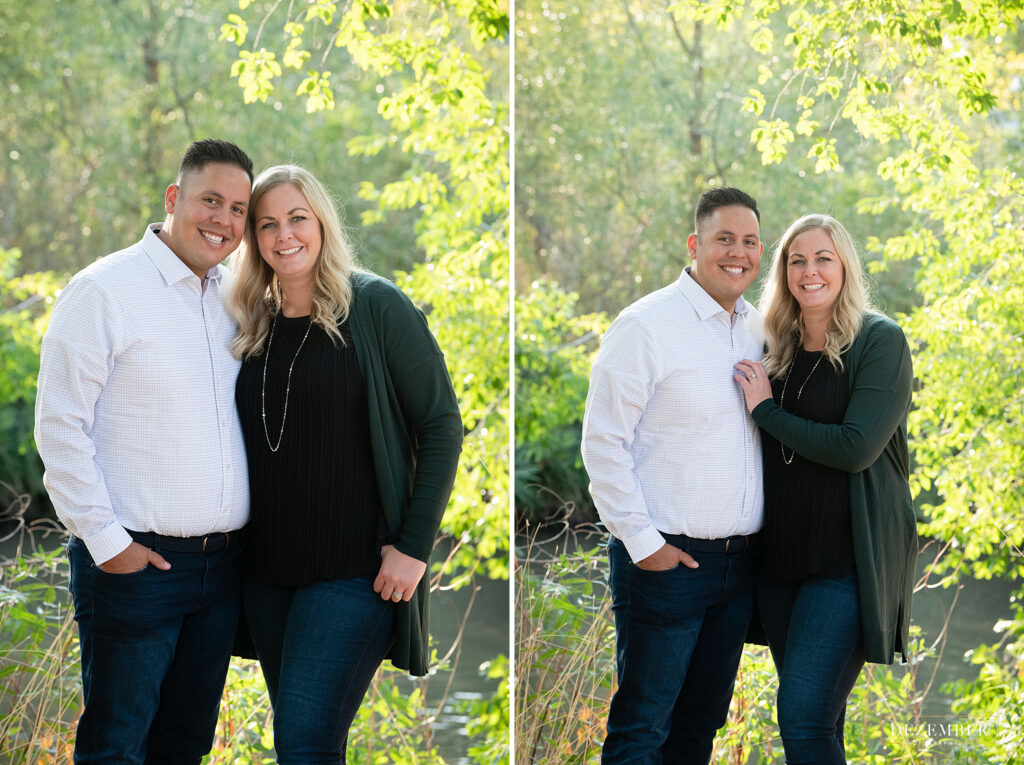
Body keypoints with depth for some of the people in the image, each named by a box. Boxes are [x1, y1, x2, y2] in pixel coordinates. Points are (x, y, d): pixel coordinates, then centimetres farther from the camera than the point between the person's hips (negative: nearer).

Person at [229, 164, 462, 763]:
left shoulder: (376, 306, -5)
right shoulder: (253, 324, 11)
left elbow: (442, 426, -5)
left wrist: (414, 546, -11)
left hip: (354, 571, -6)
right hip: (266, 568, 6)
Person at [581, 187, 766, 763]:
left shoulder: (757, 329, 11)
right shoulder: (646, 325, -10)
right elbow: (603, 441, -11)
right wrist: (642, 540, -13)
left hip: (739, 560, 7)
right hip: (665, 559, -7)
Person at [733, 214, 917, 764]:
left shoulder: (880, 341, -7)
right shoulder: (777, 349, 12)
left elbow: (856, 448, -17)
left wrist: (766, 410, -9)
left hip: (848, 559, -6)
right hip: (780, 555, 6)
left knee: (804, 720, -15)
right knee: (818, 720, 12)